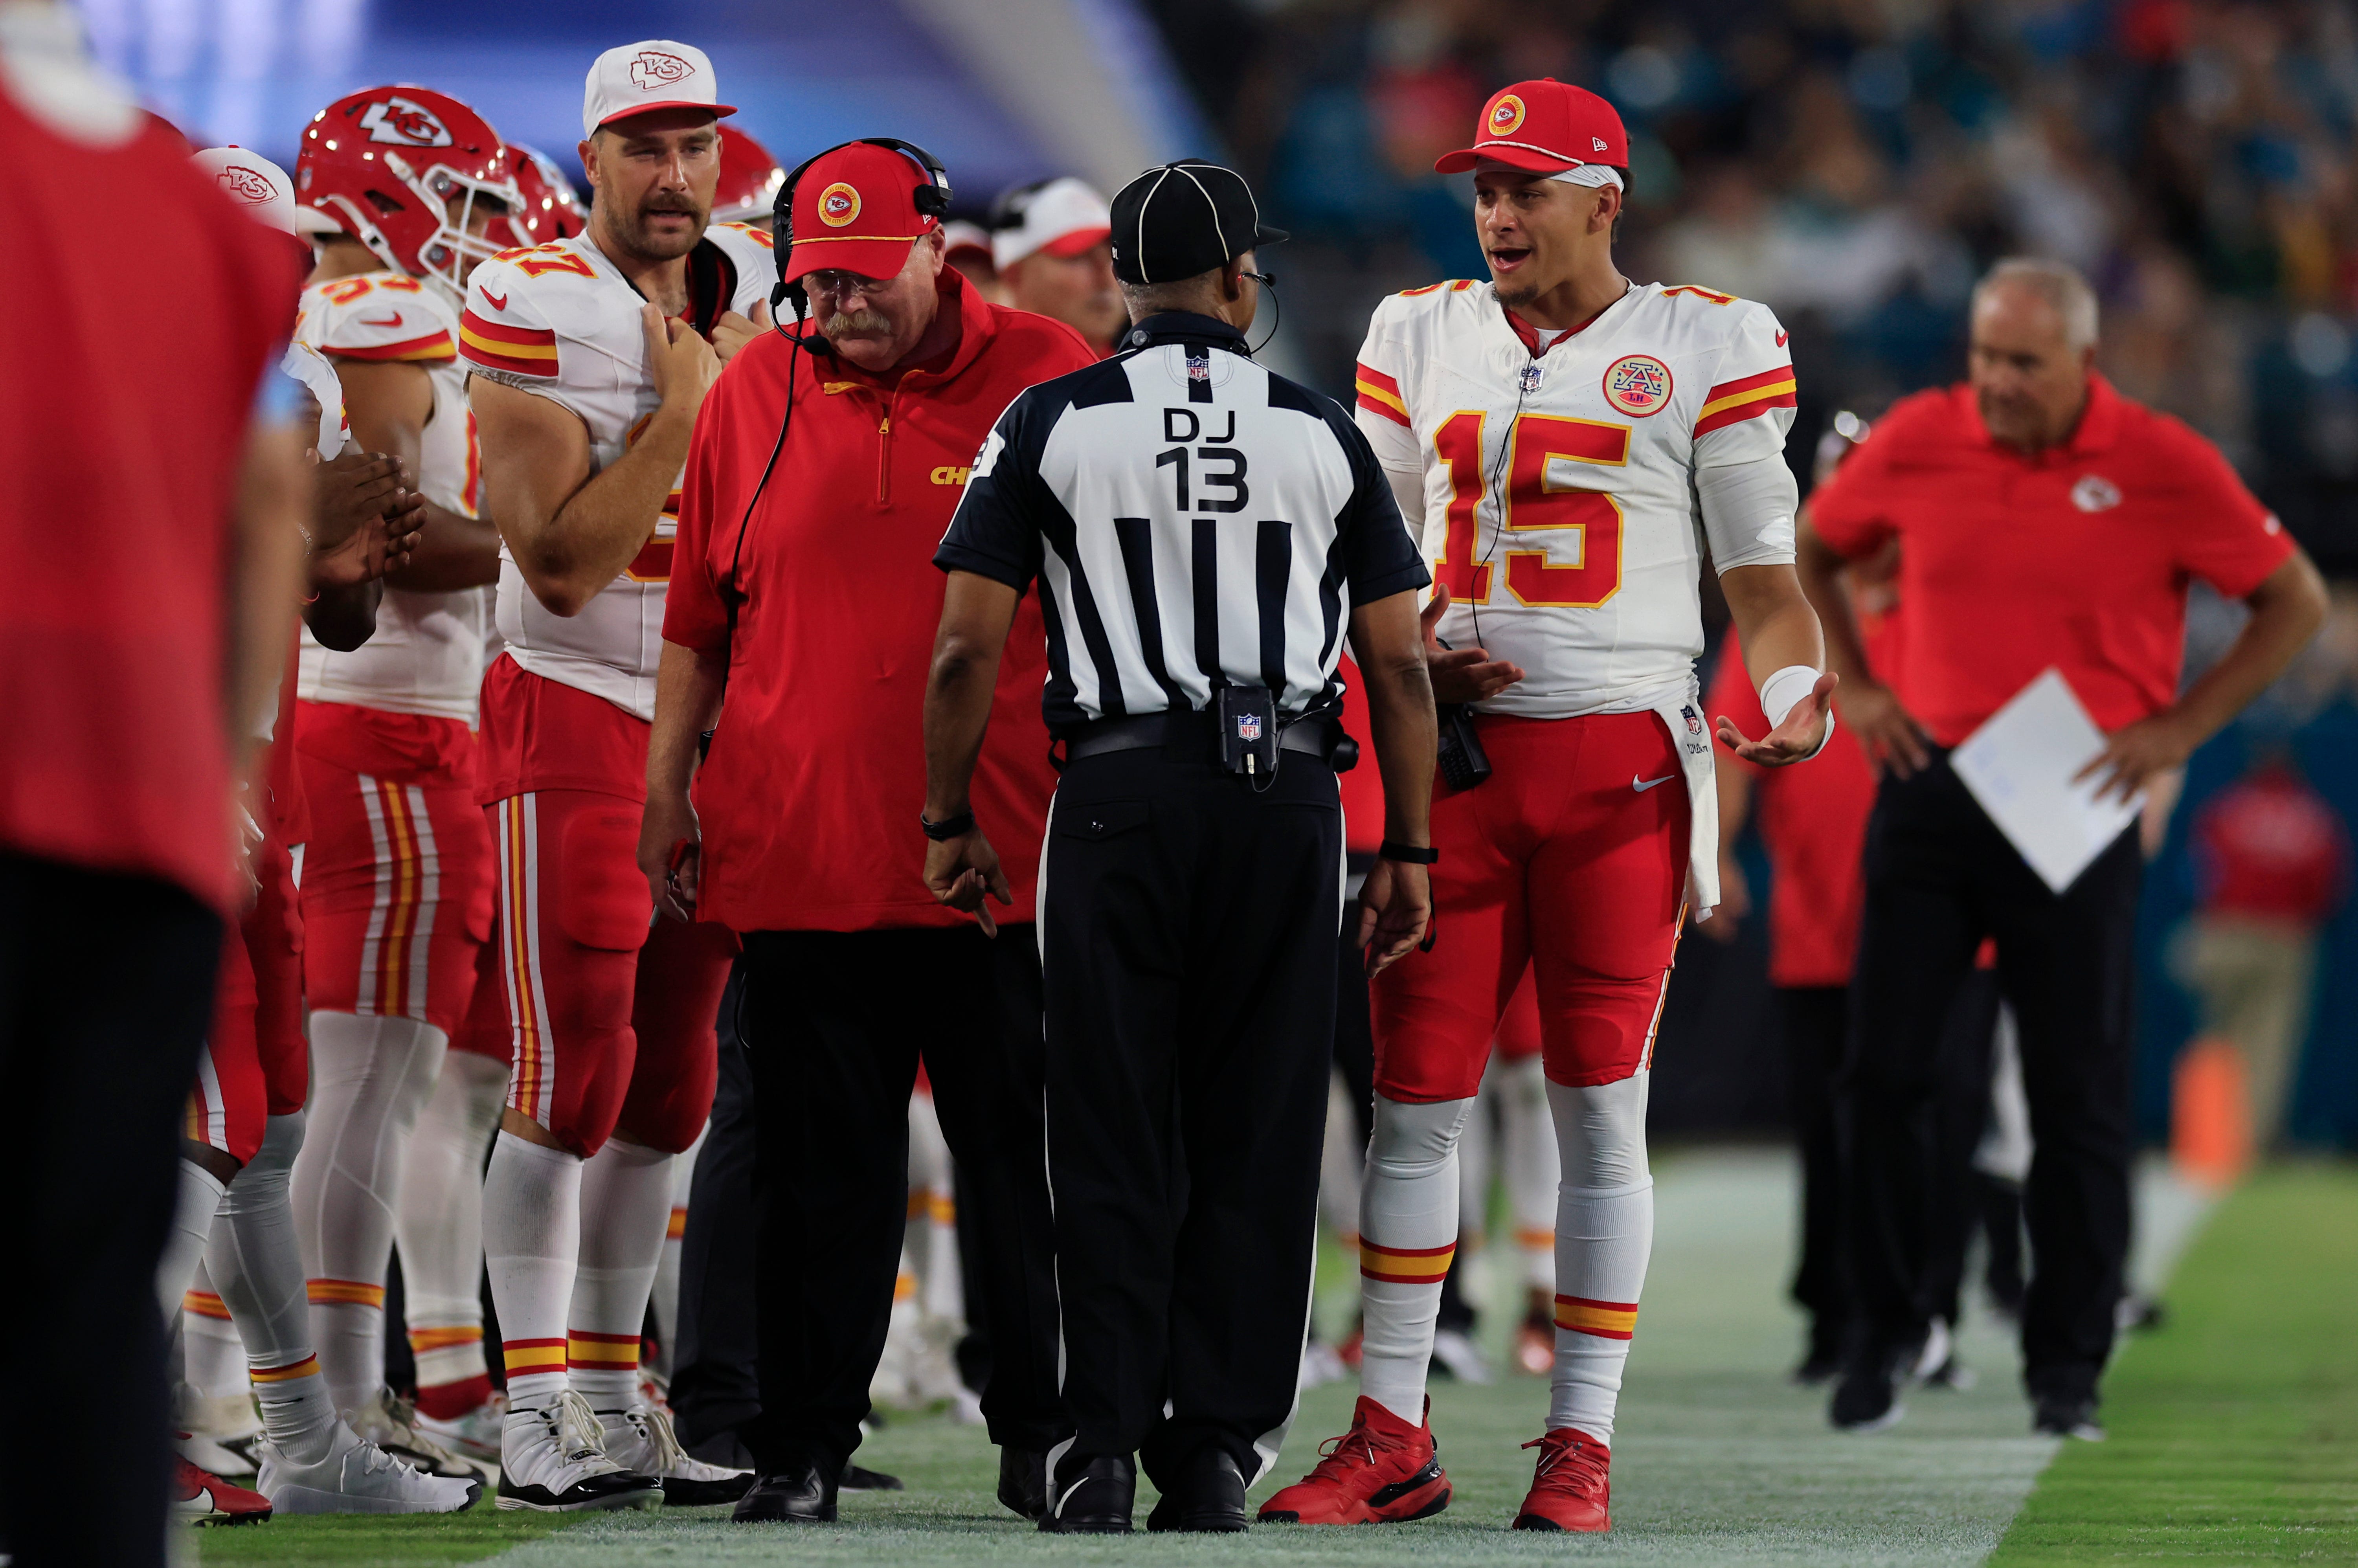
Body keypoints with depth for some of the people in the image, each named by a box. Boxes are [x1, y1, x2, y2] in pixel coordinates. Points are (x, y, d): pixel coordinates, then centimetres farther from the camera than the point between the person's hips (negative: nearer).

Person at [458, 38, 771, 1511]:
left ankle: (613, 1395, 15)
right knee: (571, 1073, -10)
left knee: (668, 1085, 8)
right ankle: (537, 1413, -5)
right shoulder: (536, 311, -12)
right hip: (577, 719, -6)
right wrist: (687, 401, -17)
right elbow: (562, 565, -19)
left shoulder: (755, 291, 8)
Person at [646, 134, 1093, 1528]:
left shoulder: (1046, 379, 2)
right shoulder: (756, 395, 9)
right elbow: (699, 618, 14)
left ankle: (1044, 1436, 12)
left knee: (1029, 1158, 3)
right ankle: (803, 1447, 10)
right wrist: (668, 788, 11)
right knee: (824, 1172, 4)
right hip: (801, 849, 2)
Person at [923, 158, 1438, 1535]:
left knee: (1118, 1138, 3)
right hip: (1288, 800, 1)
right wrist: (1410, 852, 13)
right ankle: (1217, 1452, 6)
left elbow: (969, 648, -1)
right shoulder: (1322, 434, 7)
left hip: (1123, 796, -1)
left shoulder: (1055, 424, 3)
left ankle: (1106, 1450, -2)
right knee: (1256, 1135, 7)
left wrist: (952, 822, 9)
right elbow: (1400, 662, 6)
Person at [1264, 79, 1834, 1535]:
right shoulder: (1421, 339, 11)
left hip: (1623, 759, -3)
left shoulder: (1703, 349, 1)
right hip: (1455, 759, 3)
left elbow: (1763, 576, 2)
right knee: (1416, 1098, 2)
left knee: (1602, 1110, 0)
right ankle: (1392, 1441, 7)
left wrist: (1797, 700, -16)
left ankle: (1583, 1444, 6)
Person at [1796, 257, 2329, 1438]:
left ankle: (2067, 1366, 10)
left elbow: (2295, 601, 3)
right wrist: (1855, 687, 7)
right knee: (1884, 1075, 1)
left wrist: (2181, 728, -5)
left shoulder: (2164, 466, -6)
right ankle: (1885, 1330, 15)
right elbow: (1809, 551, 19)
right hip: (1928, 787, 2)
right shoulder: (1917, 441, 0)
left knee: (2079, 1099, 0)